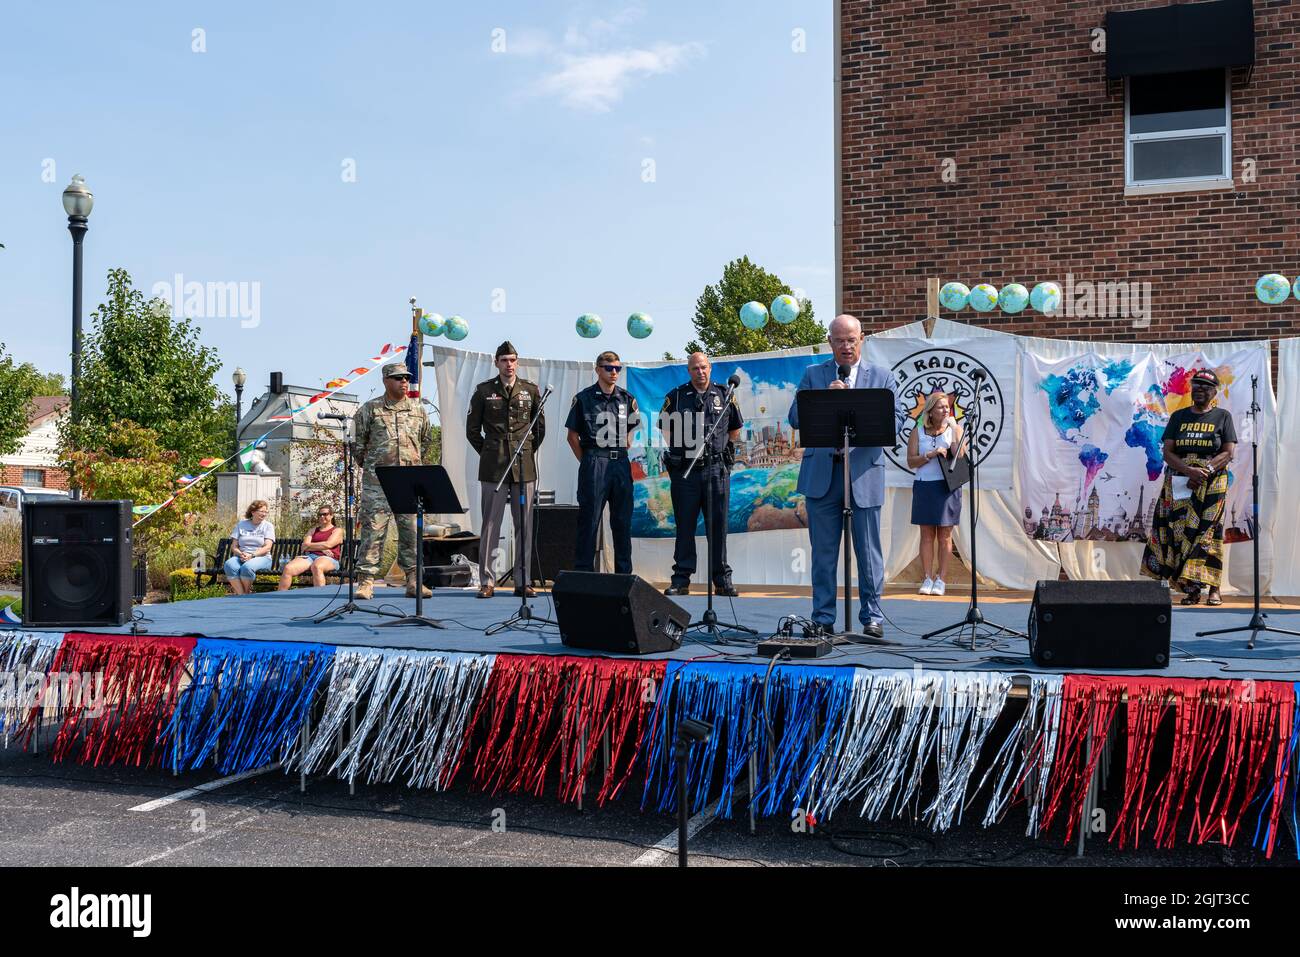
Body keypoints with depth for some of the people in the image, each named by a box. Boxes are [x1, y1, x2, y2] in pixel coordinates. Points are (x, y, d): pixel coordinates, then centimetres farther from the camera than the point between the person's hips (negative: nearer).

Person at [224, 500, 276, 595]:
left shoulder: (268, 526, 9)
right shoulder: (241, 524, 16)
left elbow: (267, 547, -3)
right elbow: (234, 546, 10)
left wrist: (252, 555, -18)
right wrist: (241, 554, -12)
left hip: (261, 557, -2)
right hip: (241, 557, 2)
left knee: (247, 567, -37)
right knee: (229, 565, -32)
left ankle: (247, 593, -17)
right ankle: (242, 595, -31)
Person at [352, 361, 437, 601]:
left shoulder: (418, 409, 13)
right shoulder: (370, 409, 2)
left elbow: (427, 441, 24)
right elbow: (357, 443, 7)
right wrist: (369, 466, 7)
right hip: (377, 482, -3)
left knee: (412, 531, 4)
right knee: (373, 530, -4)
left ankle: (413, 581, 10)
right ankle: (365, 581, 1)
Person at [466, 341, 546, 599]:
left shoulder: (530, 390, 9)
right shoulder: (483, 391, 5)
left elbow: (540, 427, 16)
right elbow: (472, 429, 10)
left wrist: (529, 452, 12)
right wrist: (488, 453, 8)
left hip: (524, 468, 2)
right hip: (493, 469, -2)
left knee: (524, 526, 3)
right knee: (490, 525, -1)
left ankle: (523, 582, 9)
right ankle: (486, 582, 6)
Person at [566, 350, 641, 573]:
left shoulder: (627, 398, 11)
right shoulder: (584, 398, 0)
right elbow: (573, 435, 2)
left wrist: (625, 447, 12)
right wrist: (586, 461, -1)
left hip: (621, 463, 4)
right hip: (594, 464, -4)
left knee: (622, 521, 8)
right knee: (589, 520, -2)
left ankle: (624, 573, 15)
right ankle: (583, 571, 3)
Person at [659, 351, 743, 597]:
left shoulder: (724, 395, 9)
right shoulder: (676, 397, 7)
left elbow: (735, 428, 20)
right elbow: (665, 428, 15)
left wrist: (721, 448, 12)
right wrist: (680, 449, 8)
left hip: (717, 468, 0)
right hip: (684, 469, 0)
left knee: (718, 524, 3)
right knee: (685, 525, 3)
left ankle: (722, 579, 10)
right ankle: (681, 579, 8)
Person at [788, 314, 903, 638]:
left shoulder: (881, 376, 10)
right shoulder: (813, 374, 10)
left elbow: (896, 418, 2)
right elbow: (795, 417, 2)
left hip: (865, 472, 0)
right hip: (822, 473, 1)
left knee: (868, 550, 3)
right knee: (823, 551, 5)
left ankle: (872, 617, 13)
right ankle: (823, 618, 12)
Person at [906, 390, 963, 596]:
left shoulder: (955, 429, 4)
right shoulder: (918, 432, 6)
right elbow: (911, 462, 1)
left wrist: (953, 429, -14)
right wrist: (931, 454, -13)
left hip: (947, 487, -1)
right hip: (924, 486, 1)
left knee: (945, 535, 2)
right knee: (927, 534, 3)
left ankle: (940, 579, 7)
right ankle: (927, 579, 8)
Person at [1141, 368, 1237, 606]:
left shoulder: (1223, 416, 7)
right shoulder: (1179, 416, 12)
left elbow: (1228, 453, -1)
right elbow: (1167, 452, 3)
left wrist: (1205, 471, -16)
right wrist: (1189, 470, -14)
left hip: (1212, 484, -2)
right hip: (1179, 485, 2)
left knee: (1208, 532, -7)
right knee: (1180, 532, -4)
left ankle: (1214, 588, -5)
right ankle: (1191, 589, -1)